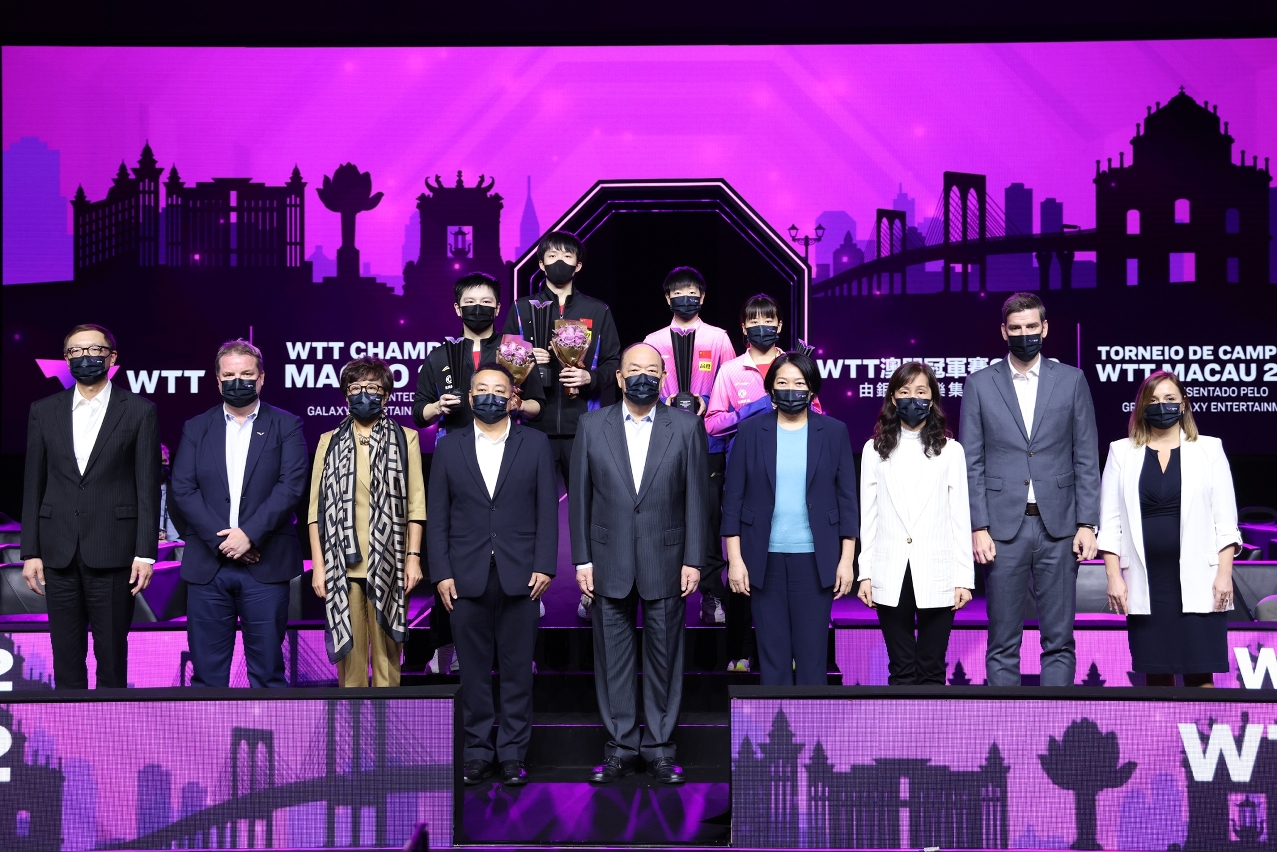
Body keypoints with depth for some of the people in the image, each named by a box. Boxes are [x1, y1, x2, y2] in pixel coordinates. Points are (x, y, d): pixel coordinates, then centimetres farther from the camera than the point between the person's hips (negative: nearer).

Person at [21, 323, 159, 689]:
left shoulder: (139, 411, 1)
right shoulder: (44, 411, 10)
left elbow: (147, 487, -1)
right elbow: (33, 486, 10)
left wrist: (145, 552, -7)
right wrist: (30, 552, 5)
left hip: (112, 552, -3)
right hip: (59, 552, 3)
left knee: (112, 658, 2)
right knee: (66, 659, 7)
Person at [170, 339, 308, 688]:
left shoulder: (286, 426, 5)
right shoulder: (196, 428, 11)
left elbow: (291, 485, -6)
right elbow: (183, 489, 1)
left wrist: (249, 534, -16)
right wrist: (221, 539, -11)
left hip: (265, 566, -2)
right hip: (208, 565, 2)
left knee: (268, 671, 3)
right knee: (207, 672, 4)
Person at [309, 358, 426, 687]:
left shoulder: (405, 439, 7)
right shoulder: (329, 442, 11)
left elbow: (416, 503, 5)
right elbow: (317, 506, 8)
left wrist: (413, 556, -2)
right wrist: (317, 564, 1)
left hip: (388, 565, -1)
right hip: (342, 564, 1)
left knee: (387, 652, 1)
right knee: (348, 651, 2)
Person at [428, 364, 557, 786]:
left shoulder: (535, 444, 7)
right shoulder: (449, 447, 9)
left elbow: (547, 509, 3)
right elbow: (438, 515, 6)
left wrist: (544, 566, -6)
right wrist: (441, 572, -2)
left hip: (519, 575, -1)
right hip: (467, 576, 1)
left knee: (517, 668, 4)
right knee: (474, 668, 5)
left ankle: (513, 752, 12)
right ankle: (478, 750, 15)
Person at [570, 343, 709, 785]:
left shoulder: (686, 426, 2)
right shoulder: (592, 426, 4)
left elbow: (696, 498, 1)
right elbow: (580, 497, 4)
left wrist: (694, 560, -4)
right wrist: (582, 560, -1)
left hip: (665, 562, -1)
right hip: (609, 562, 1)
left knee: (664, 656, 5)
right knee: (613, 657, 6)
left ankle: (660, 747, 16)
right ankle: (620, 746, 17)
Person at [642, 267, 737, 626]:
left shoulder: (718, 339, 9)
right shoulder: (654, 341, 12)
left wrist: (706, 404, -9)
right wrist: (665, 404, -7)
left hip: (708, 444, -1)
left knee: (709, 516, -3)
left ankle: (712, 596, 2)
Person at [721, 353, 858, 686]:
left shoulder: (834, 432, 3)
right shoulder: (750, 431, 2)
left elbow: (847, 498, 4)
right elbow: (733, 498, 3)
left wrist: (847, 559, 0)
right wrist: (735, 558, -2)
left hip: (815, 559, 0)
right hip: (765, 559, 0)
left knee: (813, 655, 3)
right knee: (772, 654, 5)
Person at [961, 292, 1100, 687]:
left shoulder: (1072, 380, 7)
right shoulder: (980, 384, 5)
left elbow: (1087, 459, 6)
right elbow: (972, 463, 3)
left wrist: (1087, 524, -2)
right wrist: (978, 528, -5)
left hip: (1058, 527, 1)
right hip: (1003, 526, 0)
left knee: (1059, 639, 4)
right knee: (1003, 642, 4)